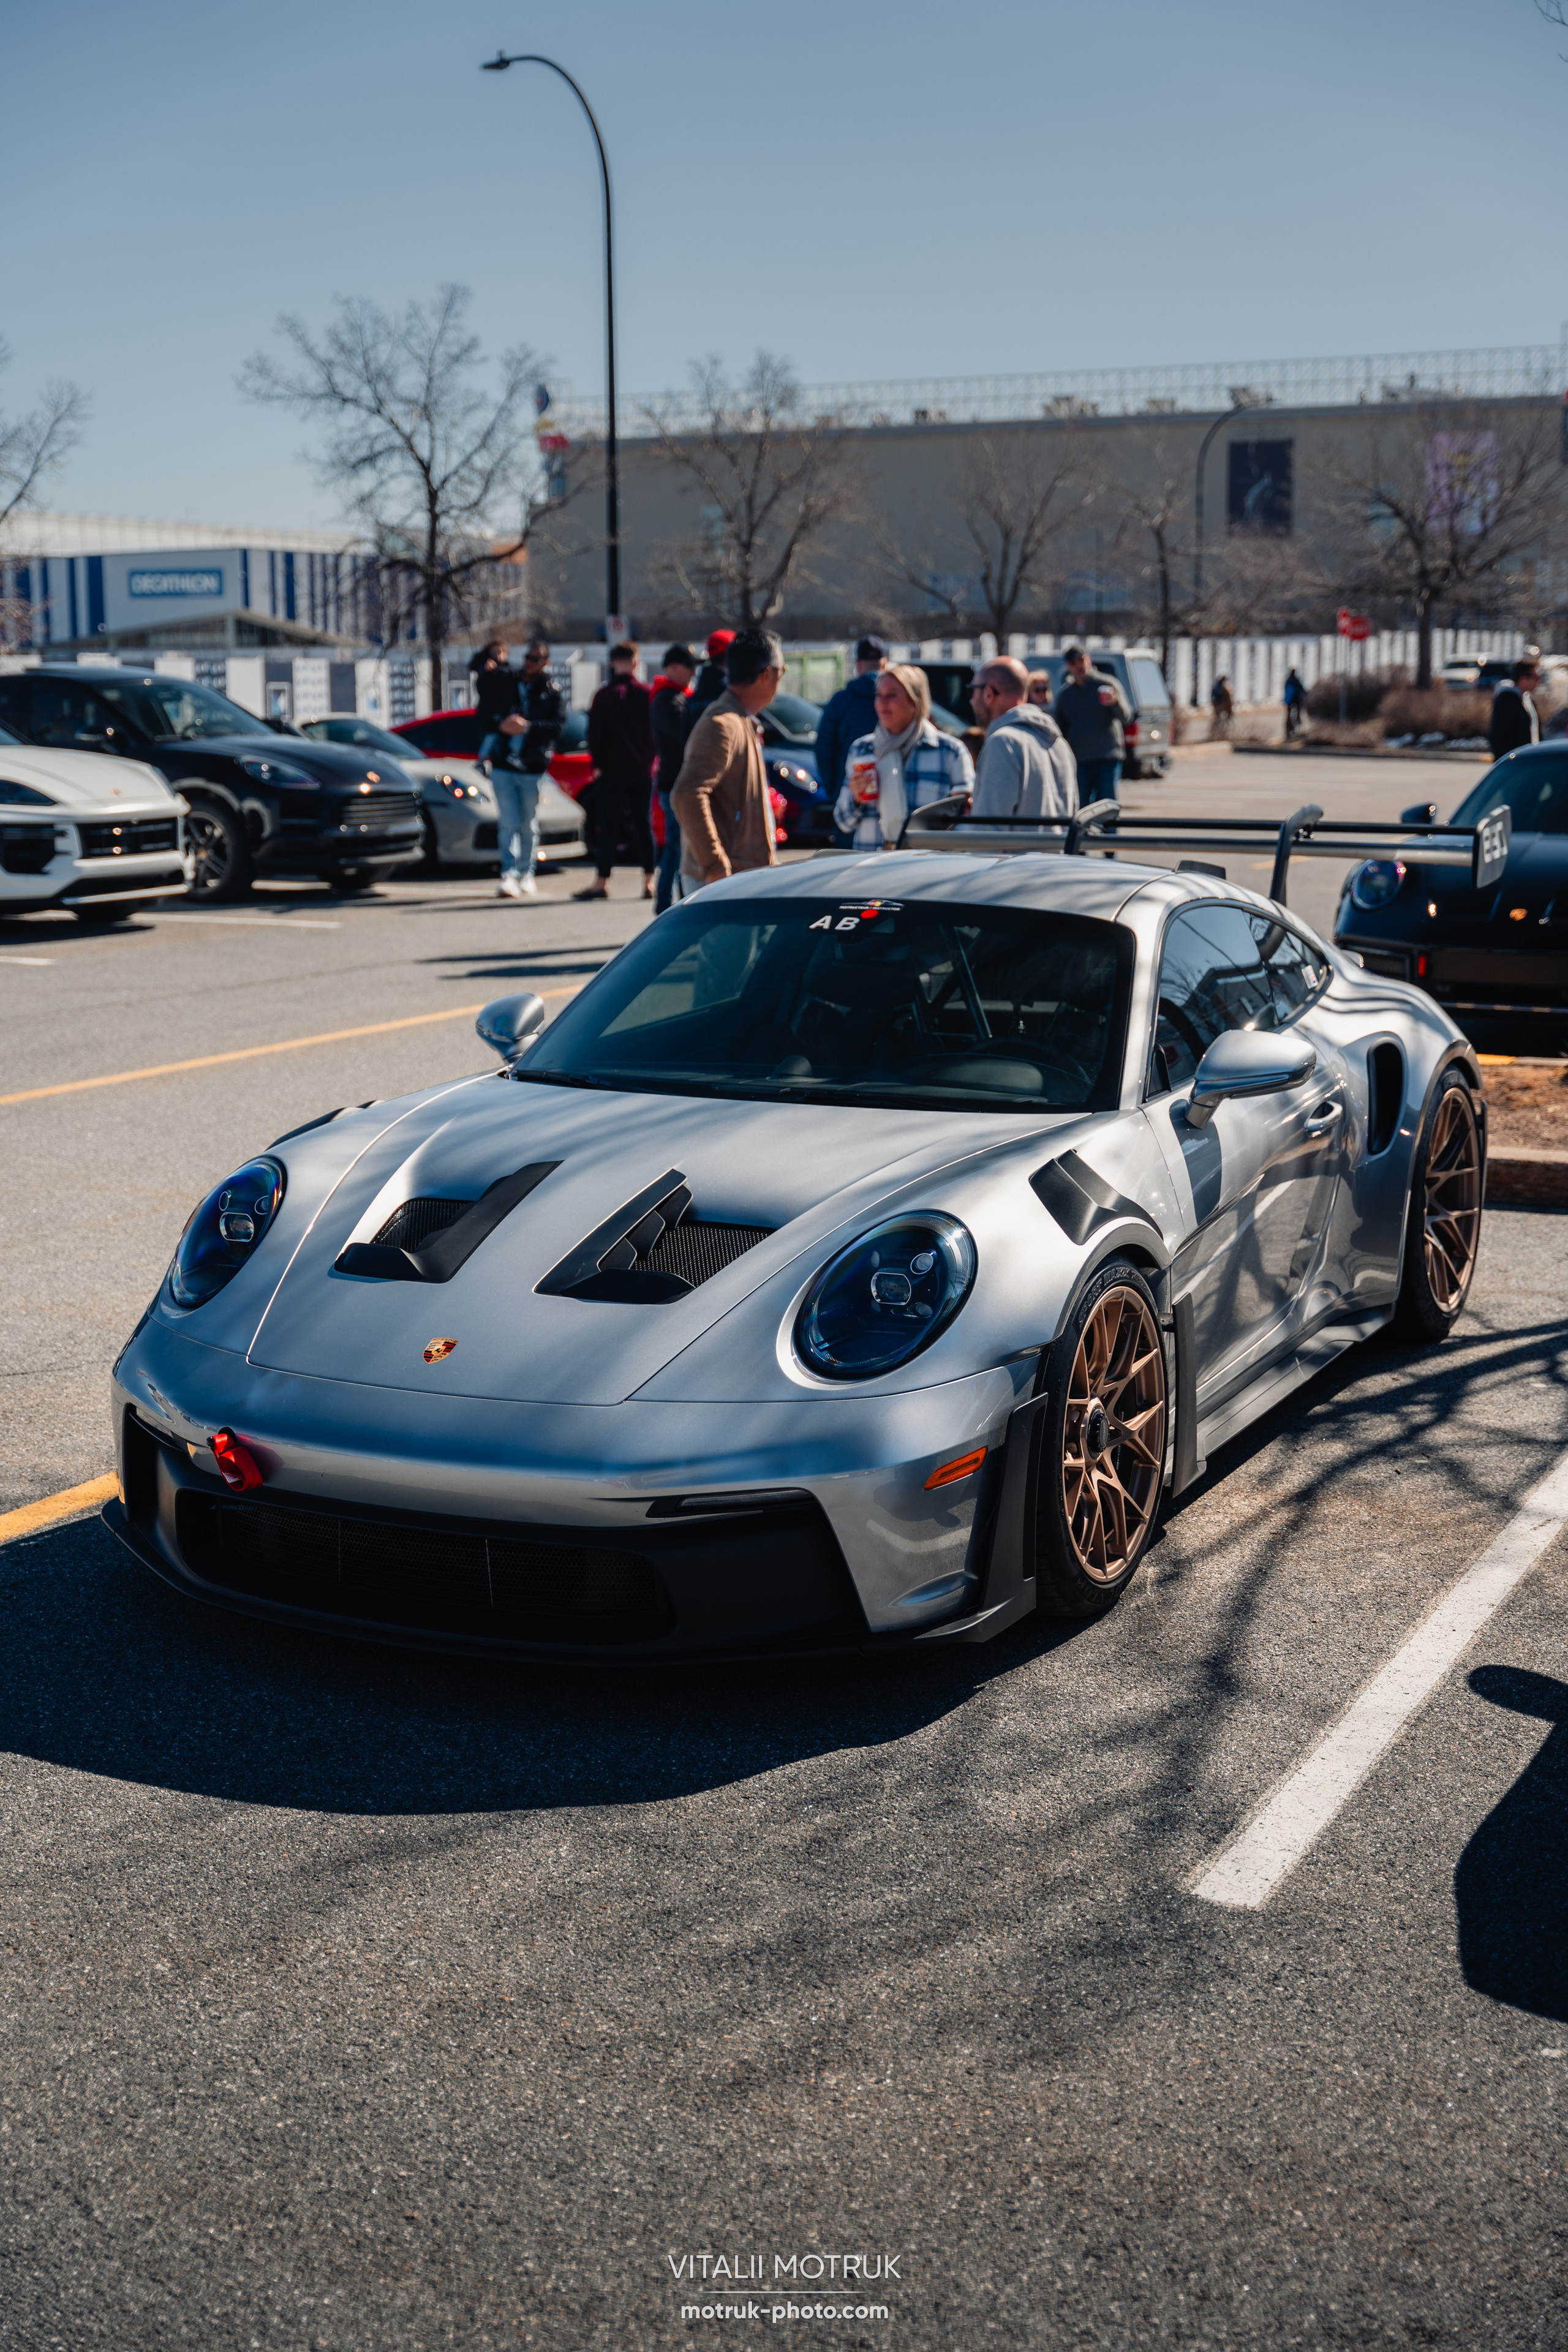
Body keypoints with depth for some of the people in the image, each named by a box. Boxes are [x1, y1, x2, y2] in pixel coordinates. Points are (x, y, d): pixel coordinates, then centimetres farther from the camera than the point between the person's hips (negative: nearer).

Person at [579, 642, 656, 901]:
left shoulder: (604, 695, -8)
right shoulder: (647, 694, -2)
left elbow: (595, 733, -7)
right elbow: (657, 730, 4)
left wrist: (597, 763, 4)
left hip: (611, 771, -2)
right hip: (642, 770, 3)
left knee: (607, 828, 0)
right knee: (643, 826, 8)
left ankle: (602, 883, -2)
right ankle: (648, 882, 6)